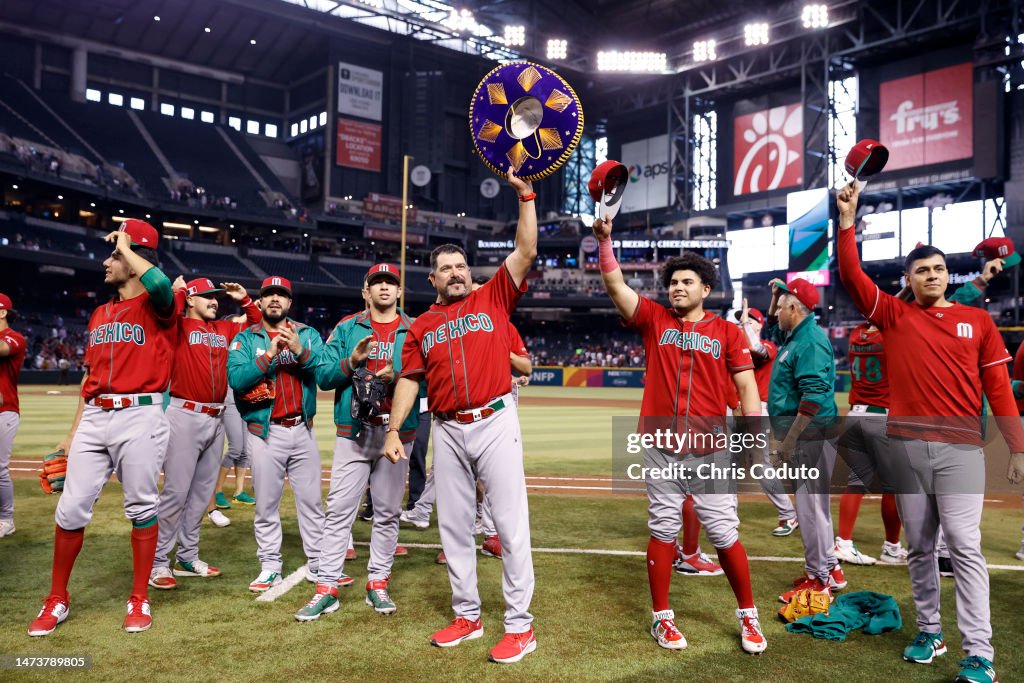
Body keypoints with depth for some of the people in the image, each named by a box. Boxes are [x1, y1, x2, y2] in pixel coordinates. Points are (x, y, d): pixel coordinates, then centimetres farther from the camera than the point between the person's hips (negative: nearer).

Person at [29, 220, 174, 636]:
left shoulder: (156, 307, -2)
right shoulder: (99, 315, 19)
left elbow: (159, 284, -29)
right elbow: (90, 376, 22)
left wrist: (124, 245, -12)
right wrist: (73, 432, 20)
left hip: (140, 417, -6)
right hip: (94, 418, 6)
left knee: (141, 507, 2)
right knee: (72, 507, 5)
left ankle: (139, 600, 15)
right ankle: (57, 600, 20)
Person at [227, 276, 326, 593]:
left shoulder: (308, 334, 7)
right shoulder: (245, 339, 3)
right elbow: (236, 379, -12)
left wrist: (300, 351, -23)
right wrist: (269, 355, -21)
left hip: (302, 430, 2)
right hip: (265, 432, -1)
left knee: (311, 499, 7)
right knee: (266, 504, 5)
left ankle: (317, 564, 16)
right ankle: (270, 567, 16)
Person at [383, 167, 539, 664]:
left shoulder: (493, 299, 6)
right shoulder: (421, 326, 12)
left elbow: (525, 251, -3)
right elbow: (409, 380, 9)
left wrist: (526, 195, -9)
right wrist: (393, 431, 1)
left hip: (495, 422, -3)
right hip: (447, 431, 4)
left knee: (510, 523, -2)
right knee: (454, 525, 10)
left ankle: (520, 625, 6)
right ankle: (467, 616, 25)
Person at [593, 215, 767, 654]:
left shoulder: (727, 332, 5)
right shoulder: (653, 320, 6)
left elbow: (747, 388, 1)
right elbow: (614, 284, -2)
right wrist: (605, 239, -13)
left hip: (711, 449, 0)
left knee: (724, 533, 5)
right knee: (663, 531, 8)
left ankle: (748, 616, 24)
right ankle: (662, 617, 21)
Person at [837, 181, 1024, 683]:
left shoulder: (977, 320, 7)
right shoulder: (894, 315, 7)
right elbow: (852, 277, -4)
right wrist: (848, 219, -10)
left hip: (961, 448, -1)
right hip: (906, 446, 1)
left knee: (964, 547, -6)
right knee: (919, 547, 10)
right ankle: (928, 632, 23)